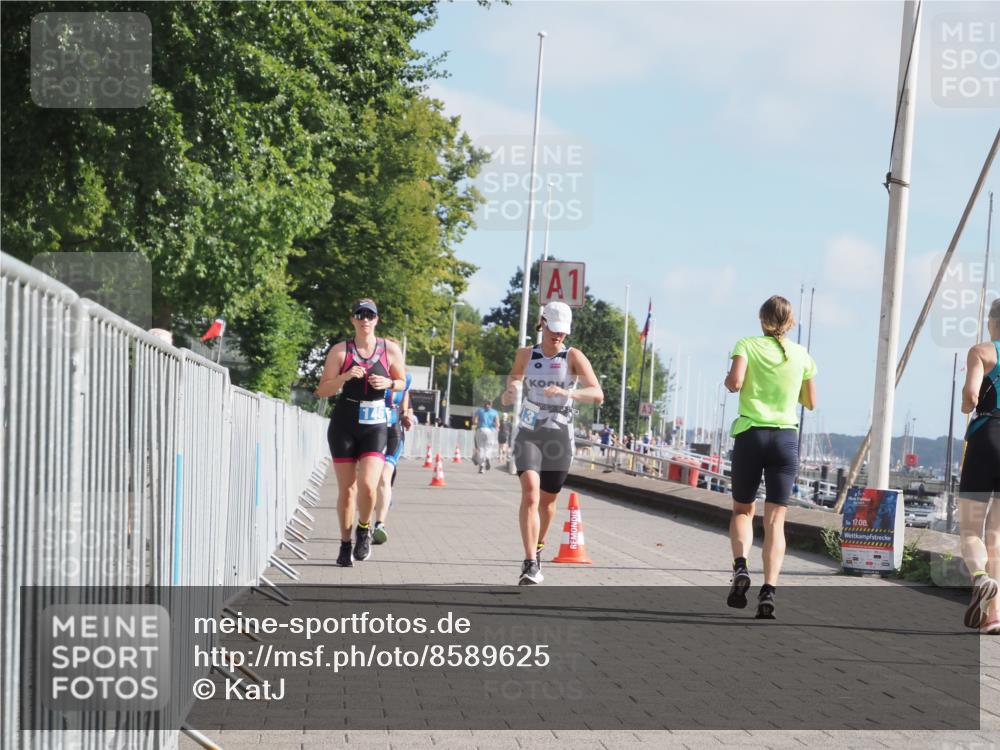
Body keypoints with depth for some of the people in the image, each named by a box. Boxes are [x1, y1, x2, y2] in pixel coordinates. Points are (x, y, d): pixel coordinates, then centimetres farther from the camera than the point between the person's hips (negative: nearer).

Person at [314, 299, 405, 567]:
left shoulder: (390, 350, 3)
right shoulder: (340, 350, 0)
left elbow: (402, 382, 15)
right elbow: (322, 391, -1)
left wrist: (388, 383, -7)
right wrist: (344, 377, -18)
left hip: (374, 427, 0)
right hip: (343, 426, 0)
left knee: (368, 486, -17)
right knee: (346, 489, 4)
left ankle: (364, 530, 11)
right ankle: (345, 544, 21)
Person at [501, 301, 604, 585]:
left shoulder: (573, 357, -5)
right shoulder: (526, 354, 4)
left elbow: (597, 394, -15)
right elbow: (515, 375, 28)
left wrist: (568, 393, -32)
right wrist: (511, 388, 4)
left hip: (559, 435, 0)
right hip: (528, 432, 0)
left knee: (547, 500, 12)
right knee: (530, 493, -19)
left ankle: (538, 548, 41)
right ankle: (530, 564, -24)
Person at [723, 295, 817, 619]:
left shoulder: (747, 345, 1)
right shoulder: (801, 355, 8)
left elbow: (735, 382, -15)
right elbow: (811, 403, 15)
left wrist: (728, 379, 7)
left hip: (750, 434, -1)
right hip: (786, 437, 1)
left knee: (742, 510, 16)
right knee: (775, 520, 1)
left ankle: (740, 566, -10)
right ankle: (769, 589, -13)